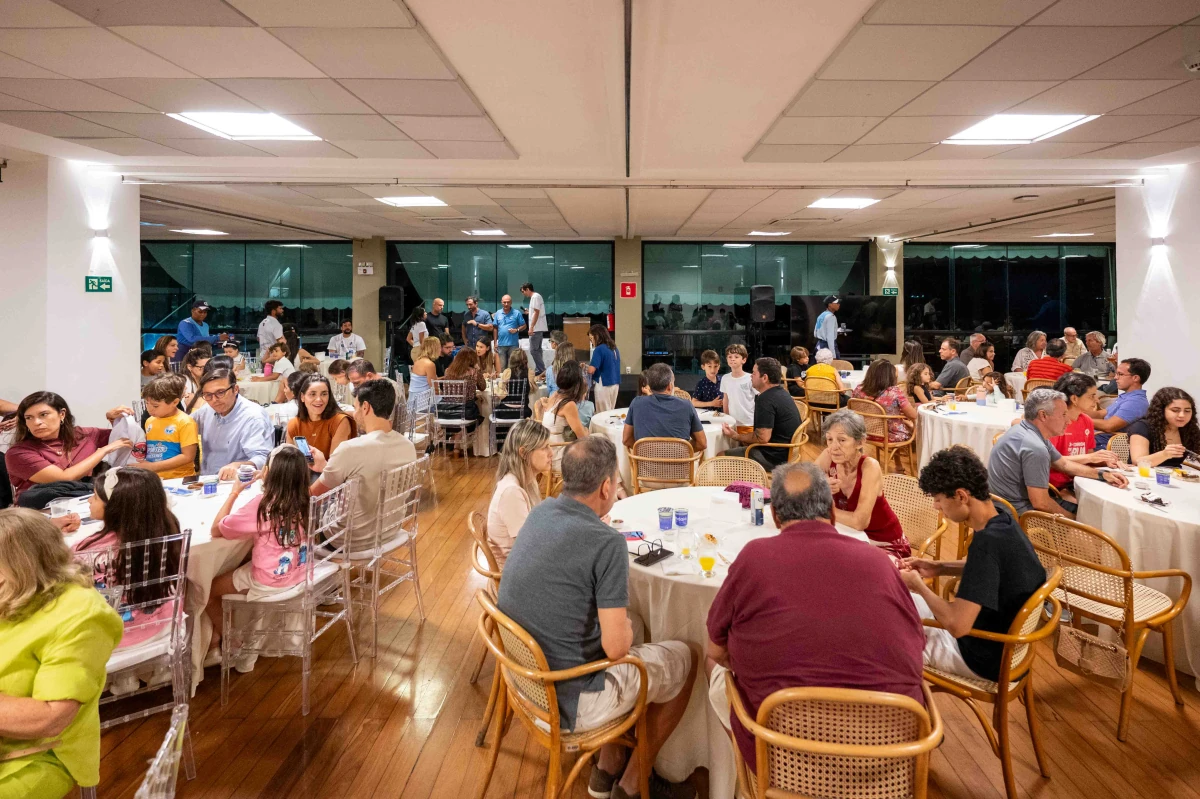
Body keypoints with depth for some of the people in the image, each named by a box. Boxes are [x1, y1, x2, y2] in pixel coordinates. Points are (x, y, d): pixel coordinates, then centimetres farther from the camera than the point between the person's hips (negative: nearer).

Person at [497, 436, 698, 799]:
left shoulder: (541, 512, -2)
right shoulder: (606, 543, -26)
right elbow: (616, 647, -23)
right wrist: (627, 628, -4)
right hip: (569, 702, -8)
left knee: (635, 631, 29)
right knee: (684, 657, 13)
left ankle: (607, 768, 34)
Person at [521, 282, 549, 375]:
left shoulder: (535, 297, -12)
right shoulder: (536, 296, 19)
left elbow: (536, 313, -18)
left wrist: (531, 327, -20)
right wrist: (529, 312, 23)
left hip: (536, 328, -11)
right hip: (539, 328, 11)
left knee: (533, 350, -11)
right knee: (537, 349, 13)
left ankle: (541, 370, -11)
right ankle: (539, 369, 17)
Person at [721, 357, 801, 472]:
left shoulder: (766, 399, -21)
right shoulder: (782, 393, 12)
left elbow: (762, 438, -26)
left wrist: (735, 436, -13)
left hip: (775, 457, -10)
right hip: (787, 452, 10)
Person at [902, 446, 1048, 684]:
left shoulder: (988, 541, -33)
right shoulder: (1003, 522, -6)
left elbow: (957, 625, -36)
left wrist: (919, 586, -19)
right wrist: (939, 568, 5)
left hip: (988, 657, -8)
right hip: (1007, 641, 8)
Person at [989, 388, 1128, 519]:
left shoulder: (1031, 433, 6)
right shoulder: (1035, 447, -27)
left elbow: (1064, 464, 21)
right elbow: (1041, 503, -26)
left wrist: (1103, 474, 10)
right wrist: (1073, 519, -10)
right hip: (1016, 515, -10)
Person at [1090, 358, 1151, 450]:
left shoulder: (1136, 402, -17)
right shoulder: (1125, 397, 17)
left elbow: (1109, 426, -24)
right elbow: (1100, 414, 21)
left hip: (1103, 446, -9)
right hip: (1095, 439, 9)